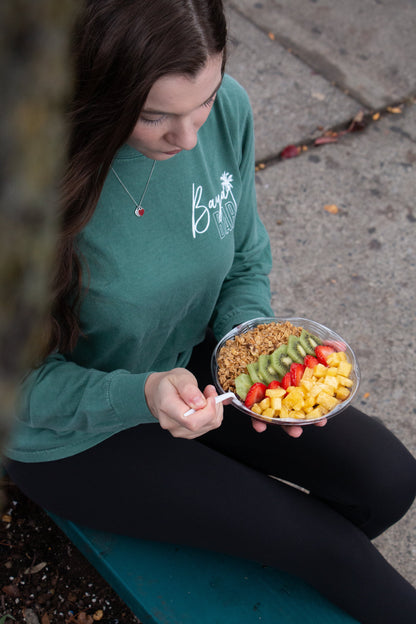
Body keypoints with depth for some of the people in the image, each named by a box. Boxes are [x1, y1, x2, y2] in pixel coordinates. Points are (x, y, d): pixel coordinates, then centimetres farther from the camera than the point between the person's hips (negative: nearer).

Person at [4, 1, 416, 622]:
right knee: (323, 542, -10)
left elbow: (246, 265, 1)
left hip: (187, 364, 5)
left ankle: (276, 569, 28)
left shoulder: (228, 110, -16)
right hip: (72, 438, -5)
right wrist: (141, 396, -37)